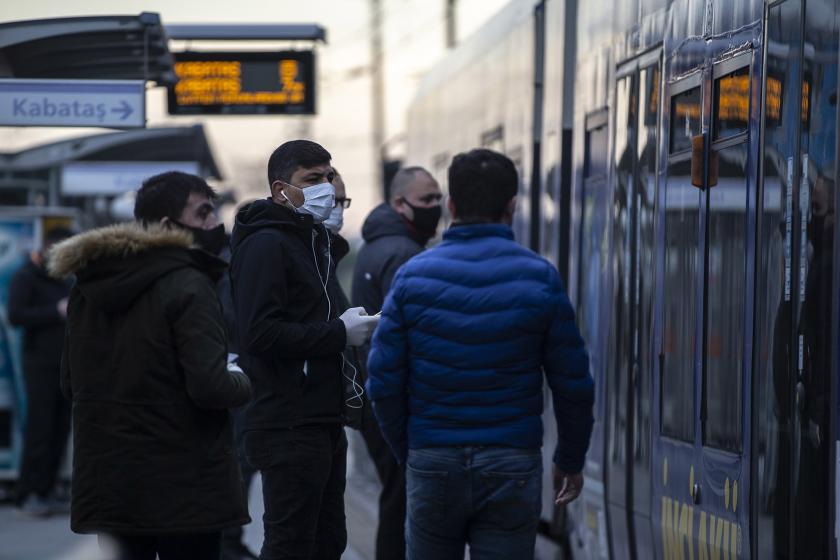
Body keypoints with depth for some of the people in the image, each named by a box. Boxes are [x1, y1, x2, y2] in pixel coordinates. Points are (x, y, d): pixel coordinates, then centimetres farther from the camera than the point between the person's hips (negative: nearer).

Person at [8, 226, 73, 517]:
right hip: (41, 364, -7)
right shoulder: (26, 277, -3)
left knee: (60, 430, 2)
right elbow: (16, 315, -15)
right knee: (39, 429, -9)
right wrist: (57, 311, -18)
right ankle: (28, 495, -6)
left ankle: (46, 492, 6)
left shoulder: (61, 280, 20)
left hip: (65, 364, 7)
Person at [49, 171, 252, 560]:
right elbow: (209, 386, -20)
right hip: (183, 488, -7)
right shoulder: (187, 285, -14)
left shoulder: (86, 289, 10)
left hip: (106, 483, 7)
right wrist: (245, 383, 0)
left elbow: (70, 383, 15)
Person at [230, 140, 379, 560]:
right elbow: (260, 334, -22)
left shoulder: (315, 241, 20)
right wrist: (339, 333, -17)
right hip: (289, 427, -10)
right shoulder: (265, 245, -12)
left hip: (323, 422, 10)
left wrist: (352, 328, 10)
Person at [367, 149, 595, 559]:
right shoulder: (538, 278, -2)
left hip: (432, 462, 1)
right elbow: (572, 383, 1)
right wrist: (570, 460, 14)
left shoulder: (413, 276, 0)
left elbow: (383, 380, -1)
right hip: (512, 464, -1)